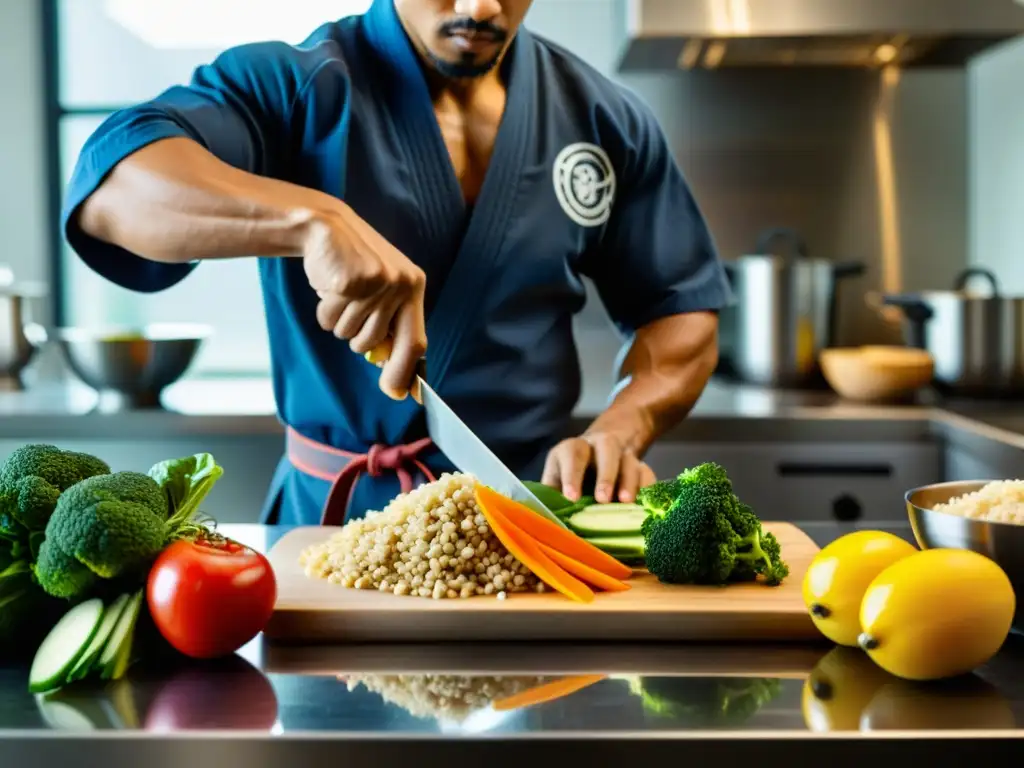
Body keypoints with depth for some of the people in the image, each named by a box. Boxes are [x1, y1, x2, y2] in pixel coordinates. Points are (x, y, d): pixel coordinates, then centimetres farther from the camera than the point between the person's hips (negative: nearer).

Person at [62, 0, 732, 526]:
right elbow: (112, 186, -21)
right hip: (334, 516, -1)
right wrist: (312, 219, -36)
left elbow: (683, 309, 11)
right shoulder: (295, 88, -5)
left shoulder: (605, 119, 6)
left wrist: (617, 432, -8)